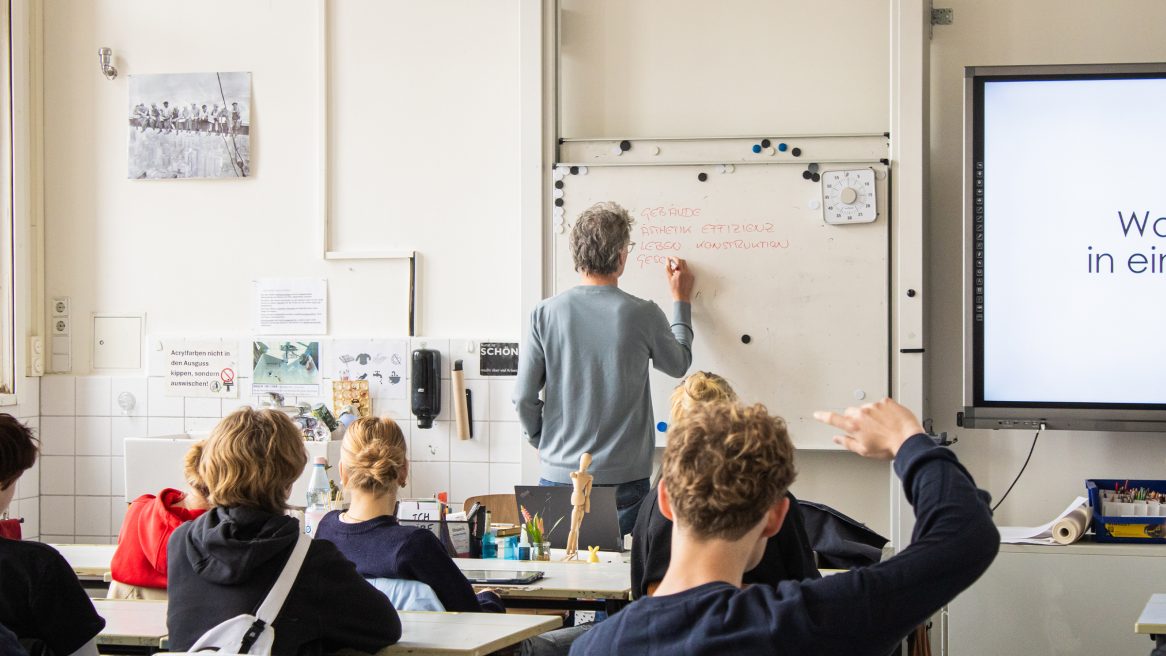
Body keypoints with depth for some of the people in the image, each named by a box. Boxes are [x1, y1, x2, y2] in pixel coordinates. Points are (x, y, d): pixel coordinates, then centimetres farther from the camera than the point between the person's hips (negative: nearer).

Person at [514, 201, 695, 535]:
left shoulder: (546, 314, -6)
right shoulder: (642, 315, -9)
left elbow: (524, 398, -2)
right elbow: (679, 364, 13)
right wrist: (681, 301, 26)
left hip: (560, 474, 1)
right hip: (624, 479, -1)